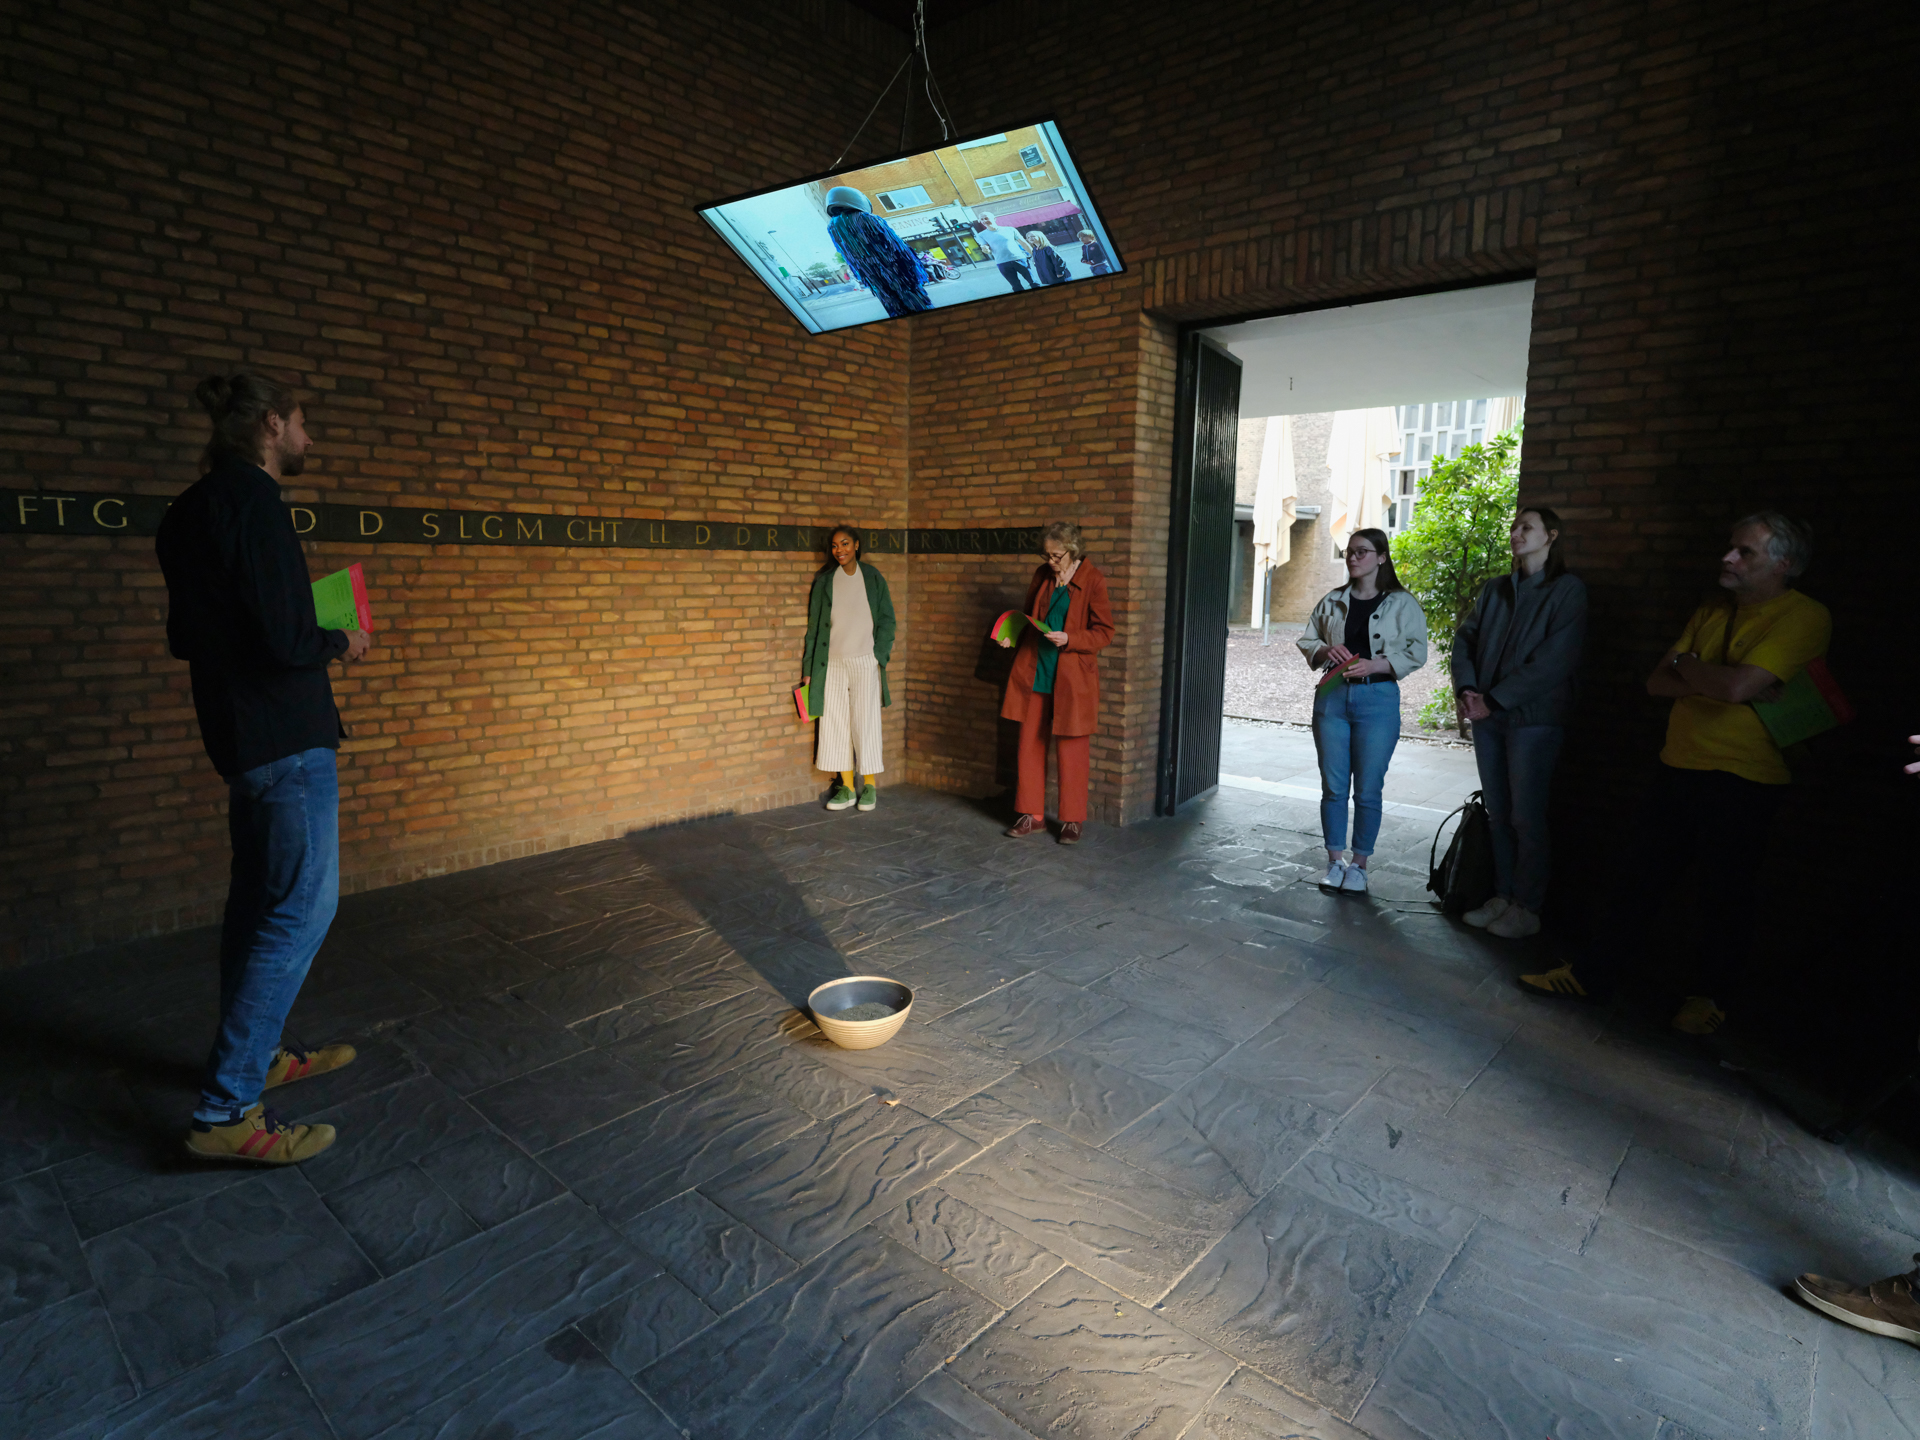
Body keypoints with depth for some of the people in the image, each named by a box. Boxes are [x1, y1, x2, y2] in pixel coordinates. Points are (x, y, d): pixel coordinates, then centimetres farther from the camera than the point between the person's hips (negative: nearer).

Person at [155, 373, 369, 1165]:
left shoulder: (188, 511, 14)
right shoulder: (251, 500, -16)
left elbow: (187, 637, 20)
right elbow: (285, 640, -23)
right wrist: (341, 642, -4)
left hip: (241, 733, 10)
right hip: (284, 732, -10)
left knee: (260, 898, 18)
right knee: (302, 906, -7)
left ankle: (257, 1055, 32)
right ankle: (225, 1112, -3)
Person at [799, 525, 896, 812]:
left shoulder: (872, 578, 3)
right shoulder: (824, 581, 6)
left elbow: (886, 619, 5)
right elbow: (814, 625, 7)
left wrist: (880, 654, -7)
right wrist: (808, 668, 4)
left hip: (865, 662, -2)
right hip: (833, 662, 2)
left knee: (865, 722, 0)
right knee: (836, 722, 3)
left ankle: (870, 786, 13)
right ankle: (847, 787, 12)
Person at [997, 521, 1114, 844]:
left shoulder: (1093, 581, -8)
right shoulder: (1042, 575, 7)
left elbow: (1104, 632, -7)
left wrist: (1068, 640, -20)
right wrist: (1013, 634, 4)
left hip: (1072, 678, -5)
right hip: (1034, 672, 5)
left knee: (1072, 750, 4)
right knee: (1030, 744, 8)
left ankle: (1072, 819, 16)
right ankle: (1032, 814, 20)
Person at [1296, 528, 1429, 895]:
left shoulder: (1402, 604, 0)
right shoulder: (1332, 601, 11)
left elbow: (1416, 652, -3)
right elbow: (1307, 640, 16)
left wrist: (1374, 664, -16)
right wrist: (1326, 650, -5)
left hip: (1378, 698, -3)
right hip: (1332, 696, 3)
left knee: (1367, 789, 1)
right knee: (1333, 786, 6)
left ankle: (1358, 864, 14)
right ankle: (1335, 861, 17)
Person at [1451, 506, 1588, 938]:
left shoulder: (1567, 590, -4)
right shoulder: (1494, 590, 14)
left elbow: (1554, 659, -13)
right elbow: (1465, 638, 9)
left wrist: (1495, 698, -16)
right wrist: (1467, 688, -9)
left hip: (1532, 719, -5)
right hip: (1488, 716, 5)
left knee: (1526, 817, -1)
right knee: (1498, 814, 10)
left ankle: (1527, 909, 9)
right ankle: (1502, 897, 19)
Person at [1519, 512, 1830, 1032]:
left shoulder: (1804, 617, -11)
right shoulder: (1711, 612, 12)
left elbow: (1737, 684, -25)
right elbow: (1657, 683, 5)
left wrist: (1685, 664, -6)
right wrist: (1719, 684, -11)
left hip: (1741, 781, -6)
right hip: (1677, 768, 6)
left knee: (1725, 893, 8)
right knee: (1640, 876, 10)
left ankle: (1710, 996, 26)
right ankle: (1591, 972, 18)